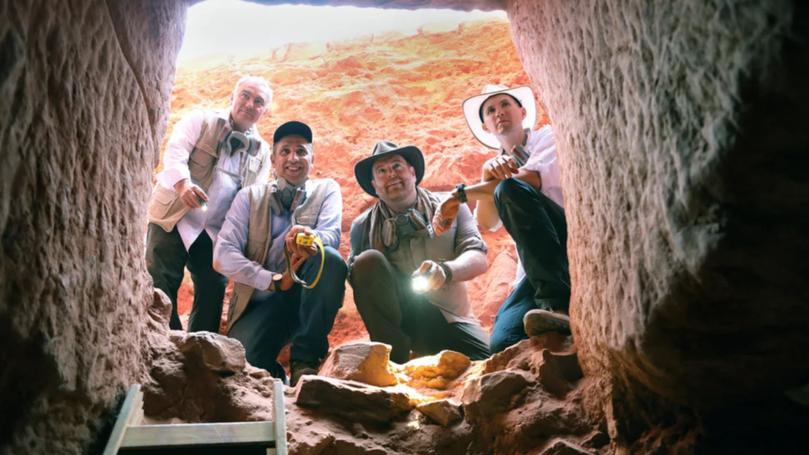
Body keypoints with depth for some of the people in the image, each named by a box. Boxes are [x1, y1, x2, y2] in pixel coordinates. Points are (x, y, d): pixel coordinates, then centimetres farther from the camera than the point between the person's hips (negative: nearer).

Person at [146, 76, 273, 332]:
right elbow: (175, 152, -14)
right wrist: (183, 183, -35)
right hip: (173, 219, -3)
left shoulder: (262, 152, 12)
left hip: (216, 231, 3)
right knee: (161, 285, -5)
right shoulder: (201, 121, 2)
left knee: (214, 289, 0)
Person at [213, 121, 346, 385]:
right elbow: (222, 256, -6)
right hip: (260, 301, -1)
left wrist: (306, 237, -37)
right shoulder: (249, 197, 7)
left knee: (331, 259, -31)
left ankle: (306, 360, -18)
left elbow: (332, 236, -13)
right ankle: (276, 376, 5)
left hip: (307, 297, 1)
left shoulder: (327, 190, 7)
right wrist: (275, 281, -19)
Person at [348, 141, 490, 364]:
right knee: (368, 260, -24)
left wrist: (445, 271, -27)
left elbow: (479, 258, -6)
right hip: (398, 318, 0)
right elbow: (353, 275, -1)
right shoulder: (363, 225, 7)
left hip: (452, 320, 0)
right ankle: (393, 358, -18)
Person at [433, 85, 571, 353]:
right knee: (503, 343, -25)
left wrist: (461, 194, -13)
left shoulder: (549, 137, 7)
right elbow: (487, 223, 3)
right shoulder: (500, 166, 20)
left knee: (510, 189, -30)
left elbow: (532, 179, -16)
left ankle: (559, 306, -37)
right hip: (538, 265, 3)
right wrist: (487, 177, -15)